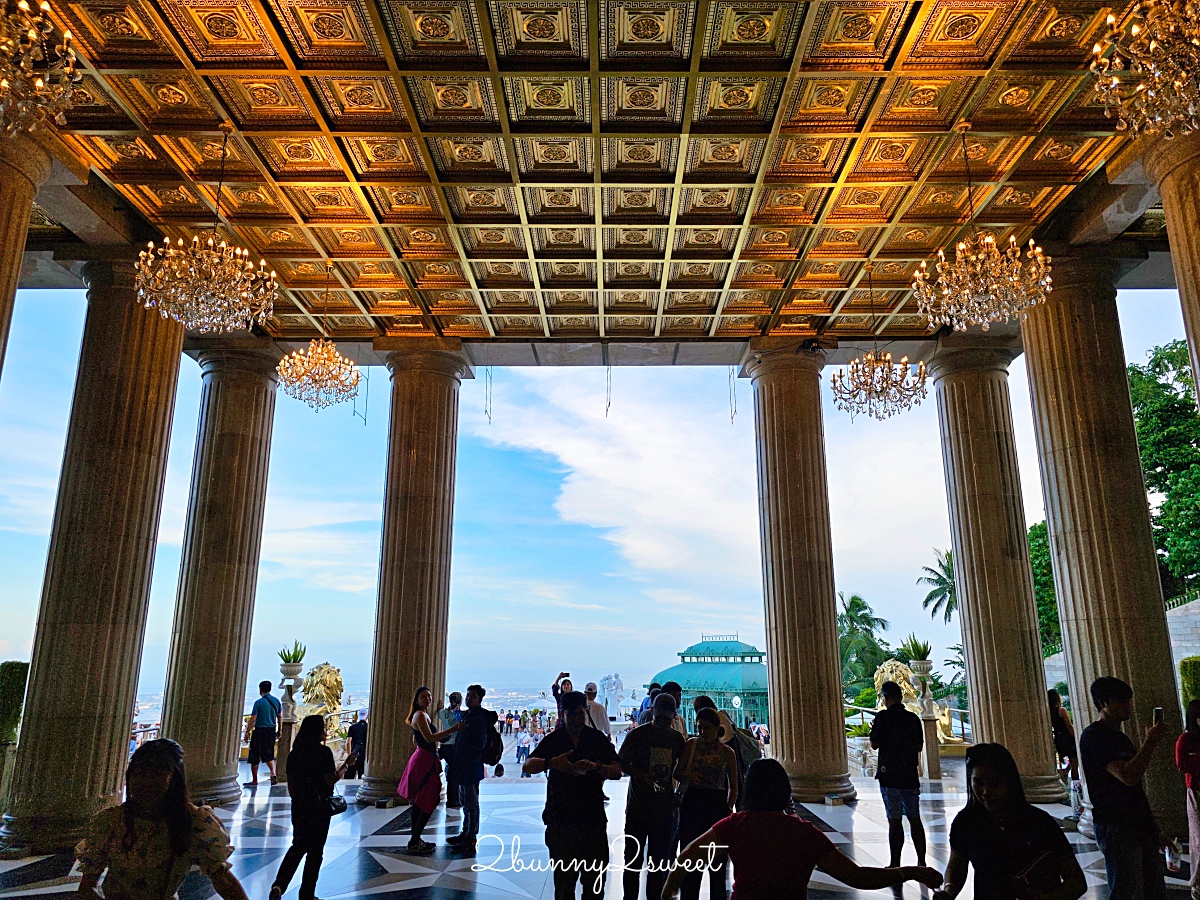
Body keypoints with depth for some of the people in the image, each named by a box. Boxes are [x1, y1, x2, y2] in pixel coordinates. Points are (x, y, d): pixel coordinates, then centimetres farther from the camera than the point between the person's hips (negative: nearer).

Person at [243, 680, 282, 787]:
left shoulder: (259, 702, -11)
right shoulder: (276, 701, 5)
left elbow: (252, 719, -13)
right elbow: (279, 717, 12)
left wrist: (247, 733, -6)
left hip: (259, 730, -5)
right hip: (272, 730, 5)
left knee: (254, 756, 7)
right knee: (269, 754, 18)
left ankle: (254, 781, 12)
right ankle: (273, 774, -2)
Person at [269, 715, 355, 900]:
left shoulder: (294, 753, 3)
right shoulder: (324, 752, -14)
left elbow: (290, 783, 10)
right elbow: (331, 780, -15)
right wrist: (346, 765, -2)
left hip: (299, 805, 5)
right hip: (320, 806, -5)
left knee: (298, 846, 18)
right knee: (315, 850, 7)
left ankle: (279, 885, 1)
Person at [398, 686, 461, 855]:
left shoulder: (423, 715, 16)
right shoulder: (420, 715, -15)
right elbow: (429, 737, -25)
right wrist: (452, 729, -27)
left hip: (421, 760, 10)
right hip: (424, 761, -10)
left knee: (419, 802, 14)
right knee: (429, 802, -7)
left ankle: (415, 839, 21)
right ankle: (414, 843, -4)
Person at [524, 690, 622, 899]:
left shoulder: (598, 739, 4)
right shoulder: (553, 740, 3)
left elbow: (617, 771, -5)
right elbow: (527, 766, -9)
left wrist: (596, 766, -26)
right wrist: (552, 762, -28)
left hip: (593, 818, 1)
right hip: (561, 818, 0)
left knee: (595, 882, 6)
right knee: (564, 879, 8)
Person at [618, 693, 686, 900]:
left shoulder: (677, 738, 6)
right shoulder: (637, 735, -6)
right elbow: (622, 764, -4)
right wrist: (644, 776, -20)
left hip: (665, 808, 3)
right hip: (638, 807, -3)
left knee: (659, 861, 11)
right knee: (633, 859, 4)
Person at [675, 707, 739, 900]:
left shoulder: (727, 752, 1)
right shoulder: (691, 744, 3)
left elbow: (733, 787, 7)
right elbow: (677, 773, 5)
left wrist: (729, 808, -5)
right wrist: (688, 776, -15)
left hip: (717, 806, -1)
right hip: (691, 804, 1)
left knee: (716, 863, 5)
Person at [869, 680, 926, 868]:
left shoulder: (883, 717, -11)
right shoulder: (913, 718, 2)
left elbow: (875, 744, -8)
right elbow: (919, 746, 9)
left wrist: (874, 730, 10)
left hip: (889, 776, -4)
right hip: (910, 775, 5)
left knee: (895, 821, -1)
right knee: (915, 819, 13)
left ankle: (895, 864, 3)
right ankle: (921, 861, 17)